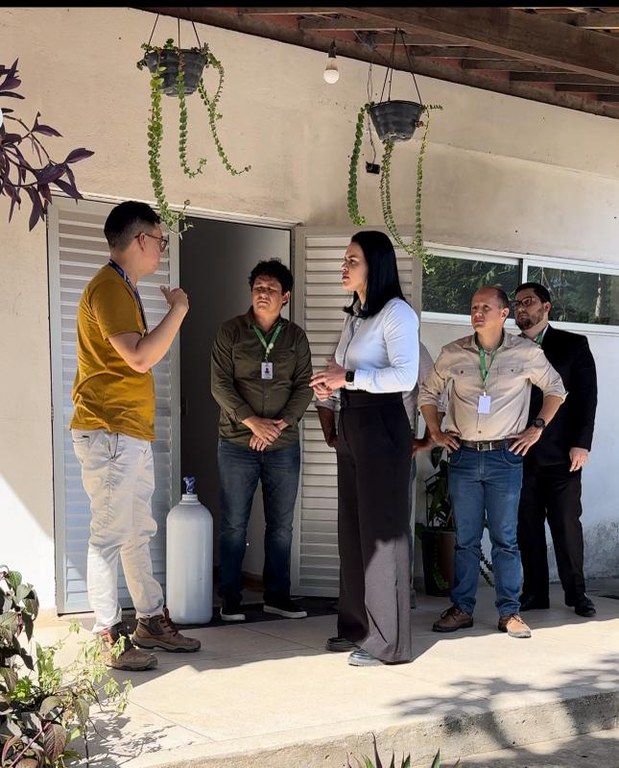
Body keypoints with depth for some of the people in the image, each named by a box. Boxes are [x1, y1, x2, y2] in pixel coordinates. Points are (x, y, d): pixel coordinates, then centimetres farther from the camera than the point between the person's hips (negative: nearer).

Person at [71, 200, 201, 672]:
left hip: (133, 433, 10)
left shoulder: (123, 289, 19)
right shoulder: (108, 288, -14)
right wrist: (178, 310, -14)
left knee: (139, 532, 15)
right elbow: (141, 358, -23)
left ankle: (151, 621, 23)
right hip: (109, 434, -10)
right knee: (110, 536, -5)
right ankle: (110, 636, 1)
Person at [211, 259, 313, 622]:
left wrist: (282, 422, -12)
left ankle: (277, 595, 19)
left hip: (284, 446, 3)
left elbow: (304, 387, 3)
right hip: (238, 444, -2)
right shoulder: (231, 332, -1)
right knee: (234, 525, 2)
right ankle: (230, 599, 11)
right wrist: (251, 421, -18)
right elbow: (220, 385, -7)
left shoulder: (296, 337, 7)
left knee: (281, 526, 8)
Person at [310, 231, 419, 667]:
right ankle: (357, 627, 21)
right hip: (351, 425, 9)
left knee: (381, 531, -5)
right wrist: (332, 383, 6)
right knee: (352, 529, 11)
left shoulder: (396, 313, -10)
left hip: (381, 427, -9)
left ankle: (387, 641, 2)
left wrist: (349, 377, -18)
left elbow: (406, 376, -21)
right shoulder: (355, 315, 18)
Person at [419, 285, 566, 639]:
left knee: (505, 539, 3)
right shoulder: (453, 353, 3)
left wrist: (537, 427, 4)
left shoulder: (527, 352, -1)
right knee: (465, 539, 8)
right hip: (463, 456, 2)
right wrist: (437, 433, 8)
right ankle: (462, 609, 16)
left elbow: (556, 389, 12)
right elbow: (428, 392, 17)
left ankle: (510, 612, 10)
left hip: (505, 456, -2)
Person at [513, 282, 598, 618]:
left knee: (567, 525, 2)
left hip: (560, 454, -2)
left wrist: (581, 444, -8)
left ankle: (575, 592, 13)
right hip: (520, 455, 2)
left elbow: (587, 396, 0)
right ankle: (535, 592, 14)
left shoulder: (573, 345, 4)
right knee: (528, 527, 5)